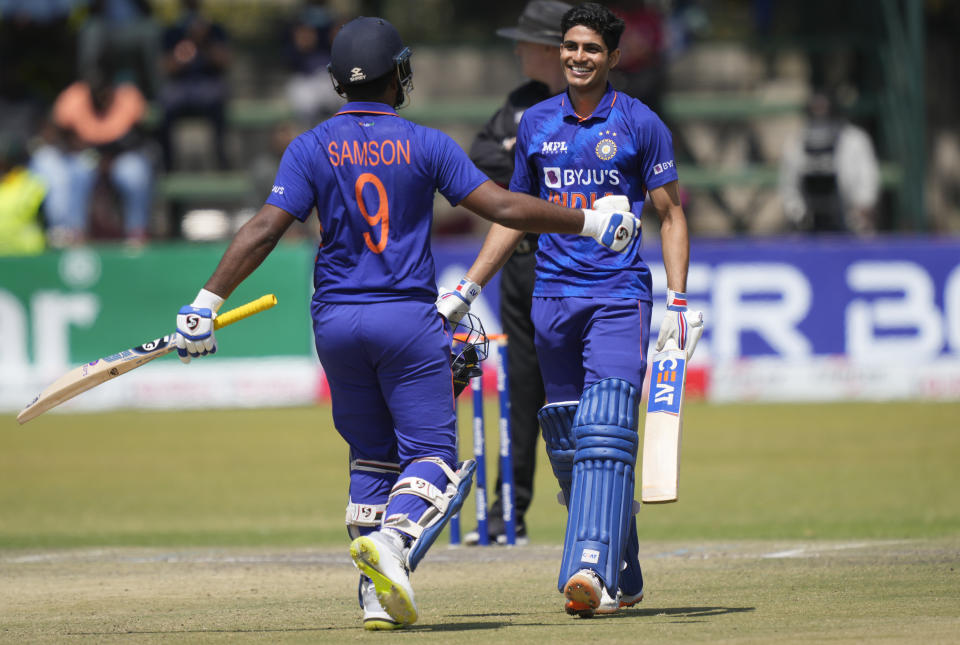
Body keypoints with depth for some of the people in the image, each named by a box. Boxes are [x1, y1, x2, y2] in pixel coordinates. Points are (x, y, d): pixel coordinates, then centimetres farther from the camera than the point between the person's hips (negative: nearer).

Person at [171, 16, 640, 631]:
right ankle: (393, 538, -29)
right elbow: (503, 206, -6)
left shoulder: (311, 148, 0)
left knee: (371, 457, 15)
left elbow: (265, 229, -10)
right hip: (409, 320, -3)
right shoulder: (425, 145, -4)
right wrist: (591, 222, 4)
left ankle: (379, 595, 8)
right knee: (431, 455, 1)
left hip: (337, 324, 3)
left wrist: (207, 302, -9)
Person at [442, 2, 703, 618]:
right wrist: (466, 290, 15)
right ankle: (623, 579, 14)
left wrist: (678, 301, -9)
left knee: (605, 430, -18)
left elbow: (672, 214, 1)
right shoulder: (536, 124, 12)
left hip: (619, 296, -5)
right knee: (566, 445, 5)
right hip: (553, 296, 5)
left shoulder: (640, 124, 0)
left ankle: (592, 568, -29)